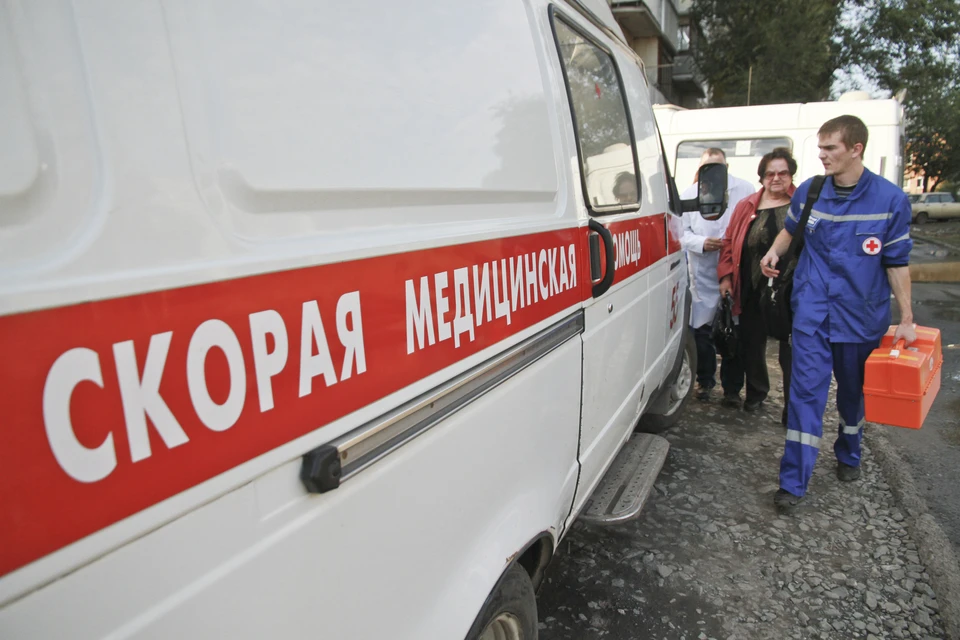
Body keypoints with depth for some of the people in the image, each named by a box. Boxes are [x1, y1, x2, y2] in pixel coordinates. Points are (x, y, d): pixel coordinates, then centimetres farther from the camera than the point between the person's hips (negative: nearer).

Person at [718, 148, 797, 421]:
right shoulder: (746, 207, 8)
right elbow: (730, 242, 9)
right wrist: (726, 275, 1)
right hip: (752, 291, 3)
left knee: (791, 350, 2)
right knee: (752, 344, 15)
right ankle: (756, 391, 37)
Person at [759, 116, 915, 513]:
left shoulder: (890, 199, -7)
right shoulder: (808, 192, -2)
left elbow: (897, 263, -2)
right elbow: (791, 228, 19)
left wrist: (906, 319, -2)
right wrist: (774, 252, -1)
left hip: (862, 312, 0)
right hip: (812, 309, 0)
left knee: (854, 390, 17)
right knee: (806, 391, -5)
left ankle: (849, 456, 42)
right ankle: (794, 483, -1)